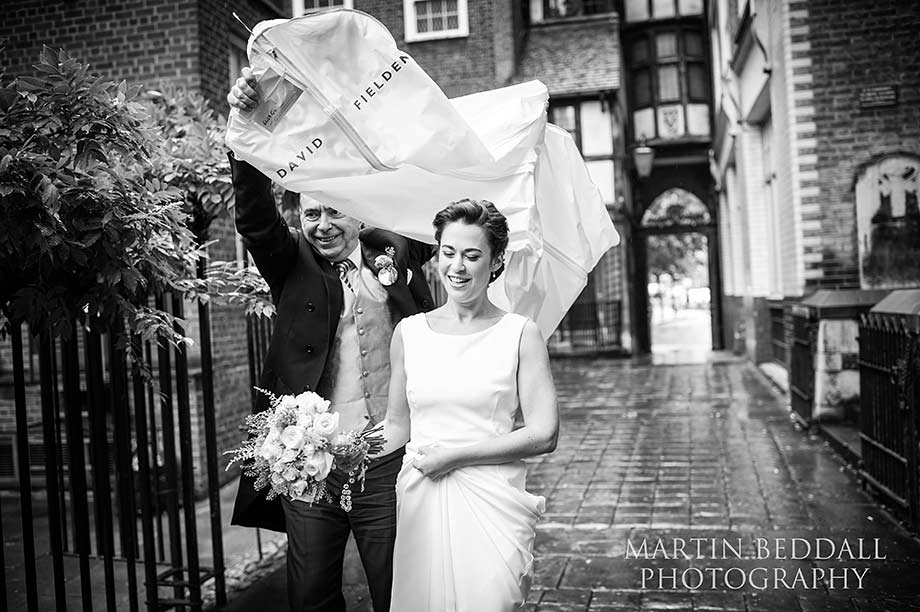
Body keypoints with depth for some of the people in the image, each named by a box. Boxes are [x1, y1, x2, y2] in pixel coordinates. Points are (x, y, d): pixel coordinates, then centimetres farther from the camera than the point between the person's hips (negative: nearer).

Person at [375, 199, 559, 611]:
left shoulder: (519, 334, -3)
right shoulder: (408, 332, 6)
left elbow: (544, 434, -7)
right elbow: (397, 424, 12)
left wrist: (455, 454, -10)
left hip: (492, 504, -2)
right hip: (419, 504, 3)